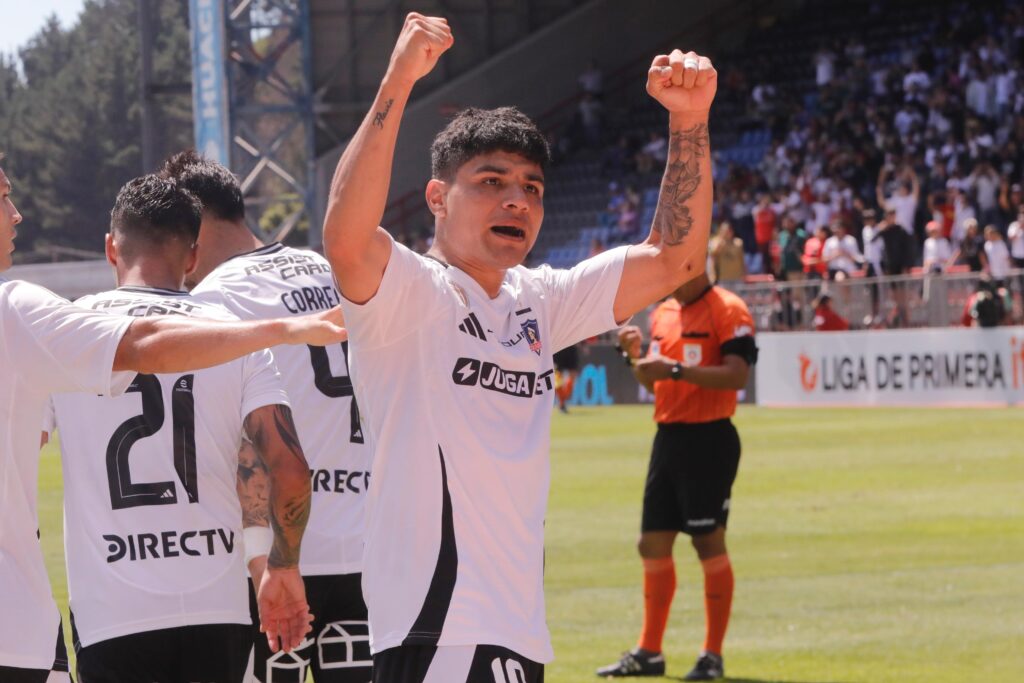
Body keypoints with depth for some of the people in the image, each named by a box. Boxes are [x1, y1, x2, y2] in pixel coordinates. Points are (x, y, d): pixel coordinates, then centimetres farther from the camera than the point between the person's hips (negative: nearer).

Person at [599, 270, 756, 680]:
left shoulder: (727, 310, -10)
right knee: (653, 544, 8)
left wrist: (675, 369, -25)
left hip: (709, 441, -8)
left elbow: (737, 375, -20)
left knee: (708, 541, -5)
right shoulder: (663, 314, 15)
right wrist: (636, 355, 1)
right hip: (669, 438, 8)